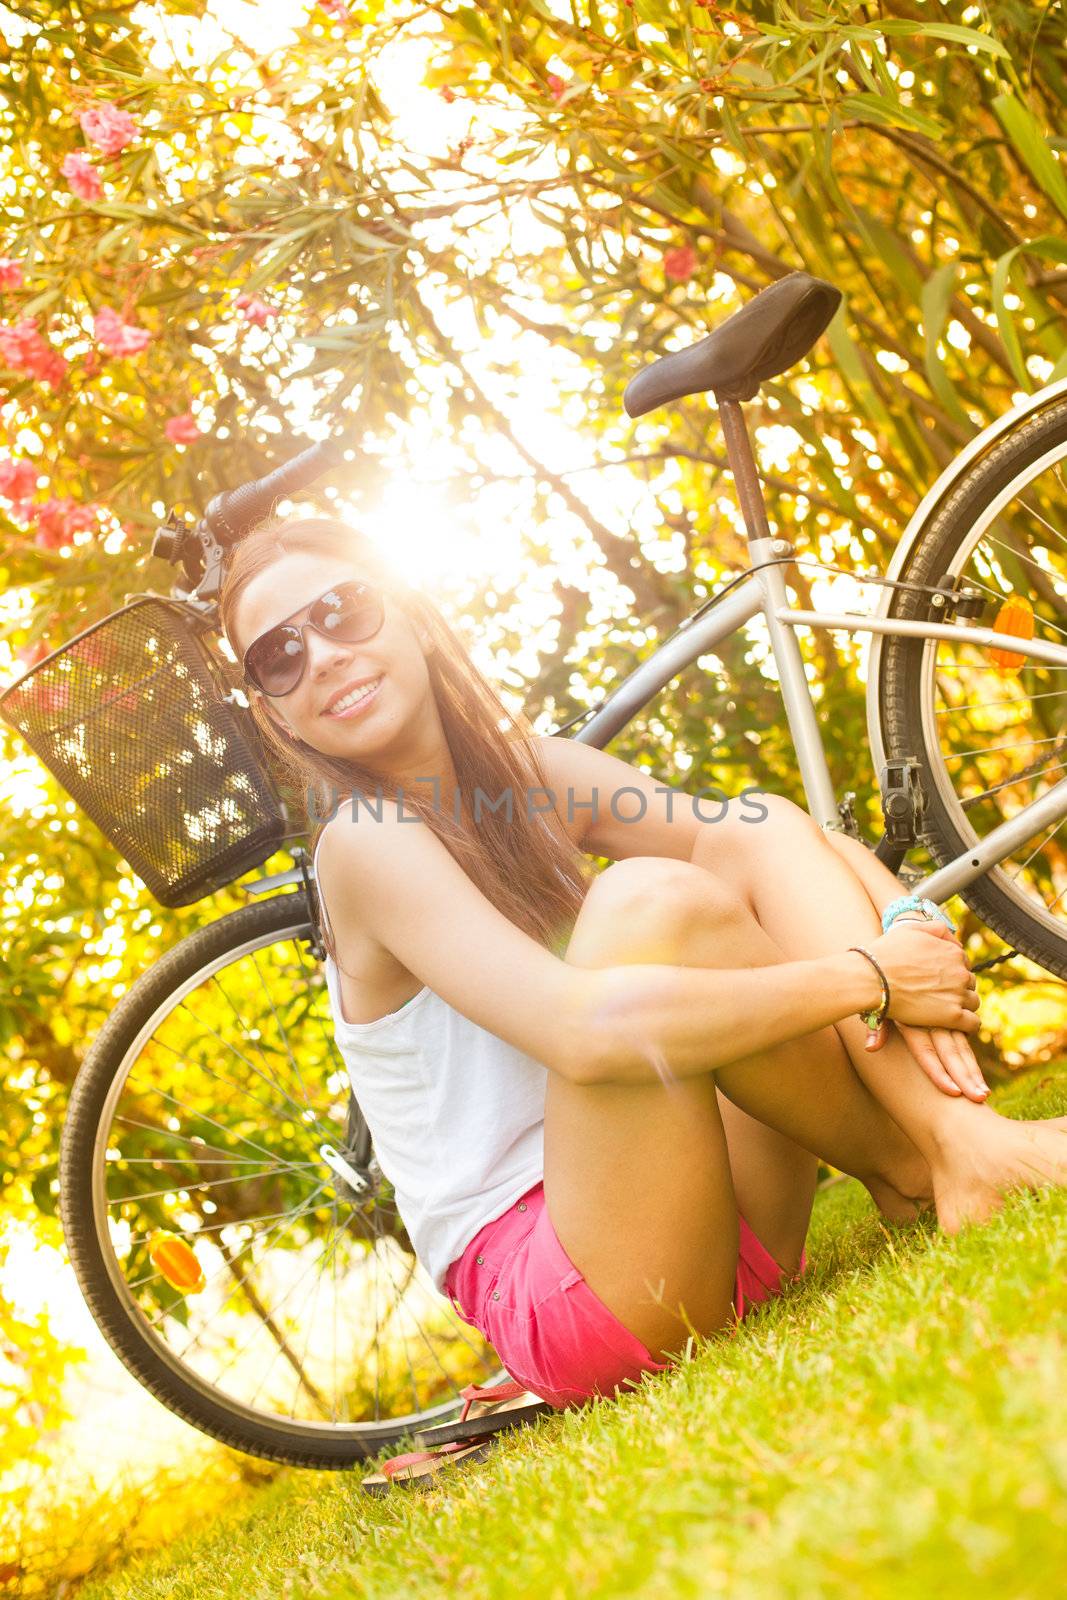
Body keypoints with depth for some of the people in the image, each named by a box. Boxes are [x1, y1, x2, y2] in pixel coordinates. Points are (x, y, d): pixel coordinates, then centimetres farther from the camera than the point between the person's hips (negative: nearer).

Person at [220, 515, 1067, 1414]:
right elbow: (583, 1028, -28)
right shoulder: (366, 840, -11)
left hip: (724, 1240, 7)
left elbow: (821, 850, 1)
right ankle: (906, 1170, -9)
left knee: (754, 833, -2)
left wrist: (906, 932, -22)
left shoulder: (533, 772, 10)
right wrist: (868, 976, -22)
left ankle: (964, 1144, -21)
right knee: (647, 897, -26)